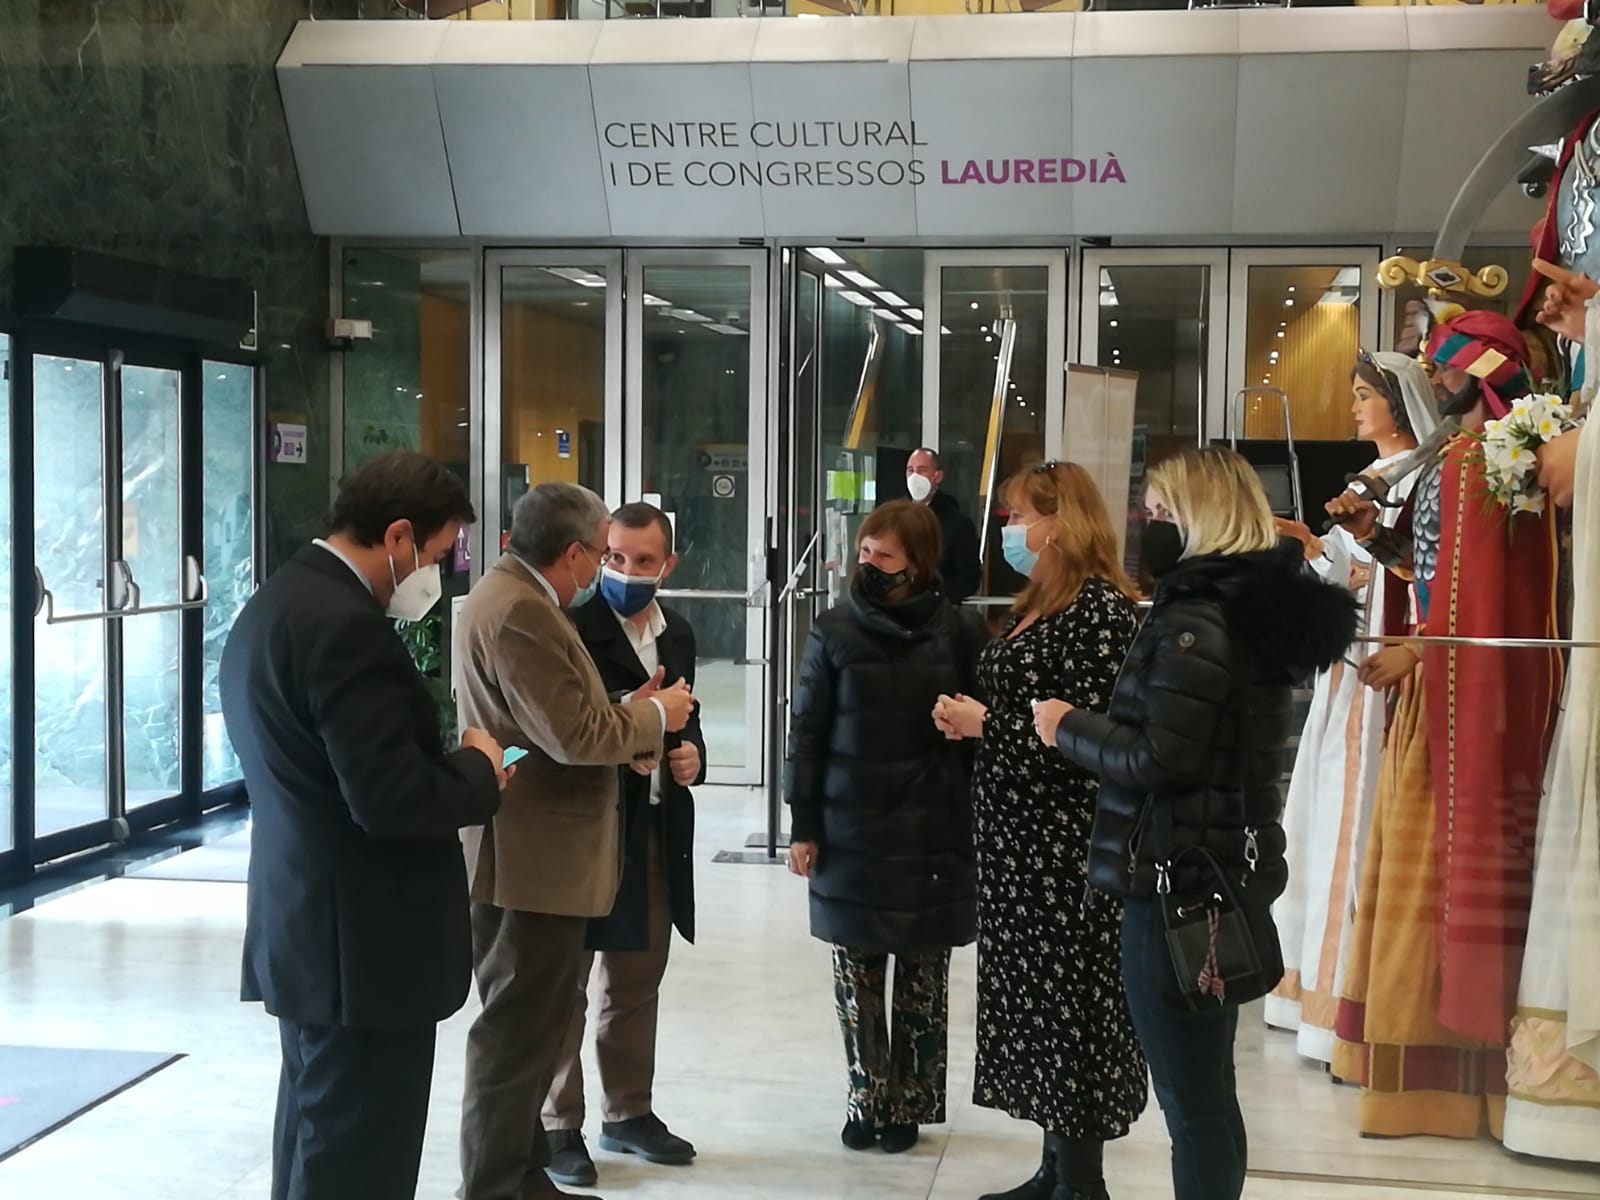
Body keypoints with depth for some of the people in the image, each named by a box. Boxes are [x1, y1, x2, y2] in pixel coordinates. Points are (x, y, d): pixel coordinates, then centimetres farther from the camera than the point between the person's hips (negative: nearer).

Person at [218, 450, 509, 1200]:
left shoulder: (273, 605, 11)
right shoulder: (345, 626, -21)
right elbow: (390, 800, -26)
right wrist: (477, 769, -8)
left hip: (304, 928, 10)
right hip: (363, 942, -10)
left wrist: (453, 767, 8)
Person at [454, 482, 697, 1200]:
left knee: (528, 1029, 18)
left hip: (531, 853, 11)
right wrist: (653, 715, -8)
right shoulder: (519, 612, -21)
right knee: (518, 1033, -1)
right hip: (534, 858, -11)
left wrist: (628, 724, 5)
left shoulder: (511, 595, 13)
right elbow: (575, 735, -23)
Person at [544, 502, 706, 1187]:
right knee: (564, 983, 4)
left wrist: (692, 754, 0)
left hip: (656, 832, 7)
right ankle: (558, 1126, 15)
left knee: (638, 981, 17)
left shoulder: (678, 634, 11)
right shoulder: (571, 627, -13)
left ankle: (630, 1112, 30)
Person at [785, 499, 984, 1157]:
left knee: (923, 976, 7)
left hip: (932, 835, -1)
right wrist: (803, 825, -2)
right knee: (856, 975, 7)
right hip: (851, 831, 1)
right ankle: (867, 1100, 20)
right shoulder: (835, 632, -1)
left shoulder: (959, 632, -3)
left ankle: (909, 1104, 19)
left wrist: (979, 825, -3)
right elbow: (806, 733, 1)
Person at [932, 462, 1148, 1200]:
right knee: (1031, 994, 13)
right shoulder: (1036, 605, 14)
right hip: (1016, 835, 9)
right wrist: (968, 719, 1)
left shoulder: (1101, 609, -15)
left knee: (1069, 1000, -1)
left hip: (1066, 842, -9)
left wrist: (985, 722, -14)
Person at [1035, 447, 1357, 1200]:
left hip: (1177, 877, -10)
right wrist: (1090, 725, 14)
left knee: (1189, 1098, -2)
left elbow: (1159, 760, -23)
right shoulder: (1255, 609, 12)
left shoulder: (1194, 623, -18)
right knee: (1209, 1089, 19)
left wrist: (1068, 728, -9)